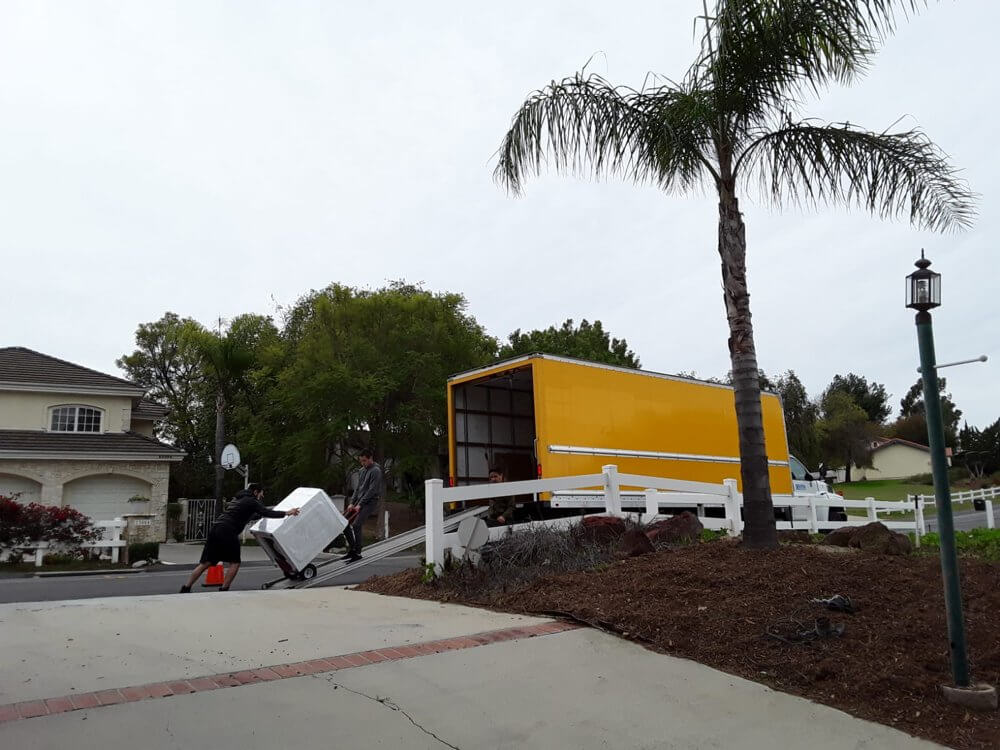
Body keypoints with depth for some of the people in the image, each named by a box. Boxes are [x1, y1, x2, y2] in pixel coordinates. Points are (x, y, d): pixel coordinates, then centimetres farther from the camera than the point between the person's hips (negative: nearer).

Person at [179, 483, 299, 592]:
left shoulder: (237, 498, 28)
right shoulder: (251, 501, 3)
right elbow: (266, 513, -6)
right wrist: (287, 513, -1)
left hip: (215, 528, 8)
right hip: (227, 532, -8)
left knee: (206, 563, 9)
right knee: (234, 562, 5)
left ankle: (186, 588, 6)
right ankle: (224, 590, 3)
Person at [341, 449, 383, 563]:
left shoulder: (376, 471, -11)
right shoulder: (363, 470, 15)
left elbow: (372, 490, -17)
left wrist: (360, 505, -17)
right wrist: (352, 503, 6)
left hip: (370, 502, -9)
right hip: (360, 502, 9)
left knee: (356, 525, -20)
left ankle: (357, 553, -9)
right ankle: (351, 549, 12)